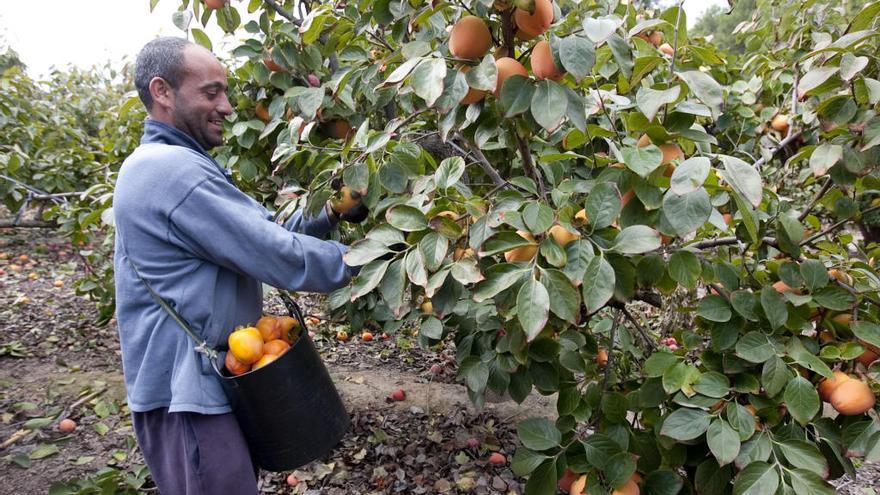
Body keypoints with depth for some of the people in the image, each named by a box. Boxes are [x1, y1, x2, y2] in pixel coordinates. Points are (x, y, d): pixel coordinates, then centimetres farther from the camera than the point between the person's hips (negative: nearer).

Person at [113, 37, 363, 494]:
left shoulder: (165, 164, 13)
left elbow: (264, 229, 8)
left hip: (197, 374, 11)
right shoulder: (173, 169, -22)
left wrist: (328, 216, -3)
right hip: (185, 388, -11)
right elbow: (278, 258, -23)